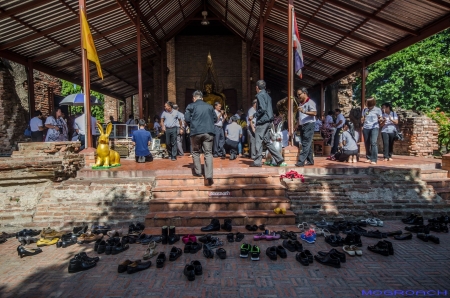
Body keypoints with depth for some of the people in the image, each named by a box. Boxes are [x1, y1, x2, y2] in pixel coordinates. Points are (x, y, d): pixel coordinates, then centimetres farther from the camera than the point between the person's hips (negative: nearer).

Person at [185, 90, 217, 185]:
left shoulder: (191, 106, 7)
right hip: (208, 132, 2)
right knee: (208, 153, 1)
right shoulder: (209, 106, 15)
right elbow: (215, 119, 16)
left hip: (196, 132, -1)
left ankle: (198, 172, 20)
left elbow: (187, 118, -1)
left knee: (196, 152, 17)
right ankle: (209, 176, -9)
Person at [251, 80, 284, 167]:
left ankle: (257, 162, 3)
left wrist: (256, 114, -7)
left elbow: (262, 109, -22)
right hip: (268, 121, 9)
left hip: (262, 121, -9)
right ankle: (279, 158, 11)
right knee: (267, 141, 13)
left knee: (258, 141, -2)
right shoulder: (267, 95, 18)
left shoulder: (260, 95, -10)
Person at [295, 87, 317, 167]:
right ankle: (310, 160, 16)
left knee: (306, 144, -11)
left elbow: (314, 113, -18)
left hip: (309, 125, -8)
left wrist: (304, 111, -30)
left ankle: (301, 161, -15)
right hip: (302, 125, 8)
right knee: (307, 144, 10)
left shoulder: (310, 102, -6)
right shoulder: (300, 103, 19)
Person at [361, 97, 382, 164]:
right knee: (367, 143, 5)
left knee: (373, 143, -15)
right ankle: (368, 158, 16)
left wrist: (380, 120, -18)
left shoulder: (378, 109, 4)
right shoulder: (364, 110, 12)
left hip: (374, 127, -3)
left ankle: (374, 160, -16)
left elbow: (380, 119, 5)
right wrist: (362, 120, -4)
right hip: (366, 128, 4)